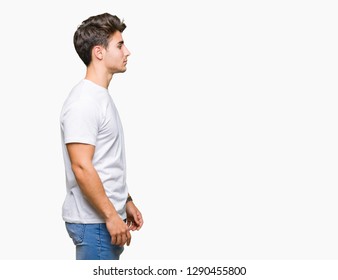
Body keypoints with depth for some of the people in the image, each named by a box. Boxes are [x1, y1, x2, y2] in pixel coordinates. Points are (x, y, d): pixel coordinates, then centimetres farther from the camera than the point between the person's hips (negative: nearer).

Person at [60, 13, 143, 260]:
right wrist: (111, 216, -22)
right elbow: (82, 167, -24)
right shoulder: (83, 102, -19)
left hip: (105, 218, 10)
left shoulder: (101, 97, 14)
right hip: (94, 222, -10)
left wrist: (126, 202, 20)